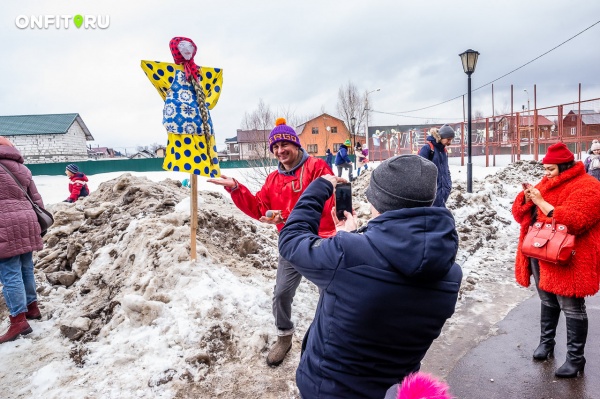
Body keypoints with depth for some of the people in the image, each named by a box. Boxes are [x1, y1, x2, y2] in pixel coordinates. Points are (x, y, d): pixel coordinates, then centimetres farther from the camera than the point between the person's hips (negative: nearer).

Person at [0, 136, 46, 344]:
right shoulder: (22, 168, 15)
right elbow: (36, 198, 16)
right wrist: (38, 223, 21)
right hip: (26, 223, 7)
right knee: (25, 268, 17)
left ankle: (18, 320, -2)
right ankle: (32, 307, 28)